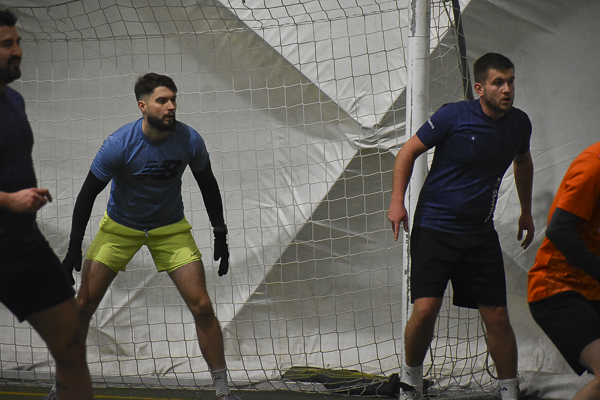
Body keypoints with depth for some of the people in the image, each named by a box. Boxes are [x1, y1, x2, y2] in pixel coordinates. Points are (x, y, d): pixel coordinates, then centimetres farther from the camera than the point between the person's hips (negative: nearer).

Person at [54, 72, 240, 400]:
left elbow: (208, 185, 0)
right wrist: (74, 250, -15)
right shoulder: (119, 144, -24)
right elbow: (88, 194, -14)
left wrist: (220, 236, 0)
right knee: (83, 305, -4)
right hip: (120, 226, -1)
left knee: (201, 306, -10)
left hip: (170, 229, 1)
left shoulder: (189, 140, -18)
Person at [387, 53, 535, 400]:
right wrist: (397, 201, -11)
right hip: (434, 228, -4)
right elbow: (408, 152, -2)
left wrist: (526, 212, 29)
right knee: (425, 309, -14)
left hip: (481, 235, 4)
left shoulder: (520, 123, 3)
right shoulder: (453, 116, -11)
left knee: (497, 316, 0)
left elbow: (523, 162, 25)